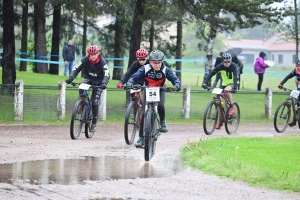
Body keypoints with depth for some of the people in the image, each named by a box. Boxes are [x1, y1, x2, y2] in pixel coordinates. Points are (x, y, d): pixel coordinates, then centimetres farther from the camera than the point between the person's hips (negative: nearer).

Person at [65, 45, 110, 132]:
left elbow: (106, 74, -32)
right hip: (88, 79, 2)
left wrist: (104, 83, -52)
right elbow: (76, 68, -20)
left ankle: (94, 123, 1)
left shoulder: (102, 62, -23)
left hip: (98, 82, -2)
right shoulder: (85, 59, -17)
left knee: (95, 101, -11)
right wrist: (70, 78, -38)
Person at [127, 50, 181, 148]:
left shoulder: (165, 70, -20)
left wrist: (177, 84, -46)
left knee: (160, 106, -31)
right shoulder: (145, 69, -21)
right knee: (144, 113, -8)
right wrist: (130, 83, -46)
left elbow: (174, 78, -23)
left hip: (160, 91, 0)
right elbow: (135, 77, -24)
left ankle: (162, 122, 1)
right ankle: (141, 138, -2)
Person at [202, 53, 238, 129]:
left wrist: (234, 87, -49)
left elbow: (235, 77, -33)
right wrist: (205, 83, -34)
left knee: (226, 90, -38)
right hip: (224, 84, 4)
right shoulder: (221, 66, -16)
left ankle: (232, 107, -18)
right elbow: (211, 74, -20)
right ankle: (220, 122, 7)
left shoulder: (233, 66, -23)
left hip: (232, 83, -4)